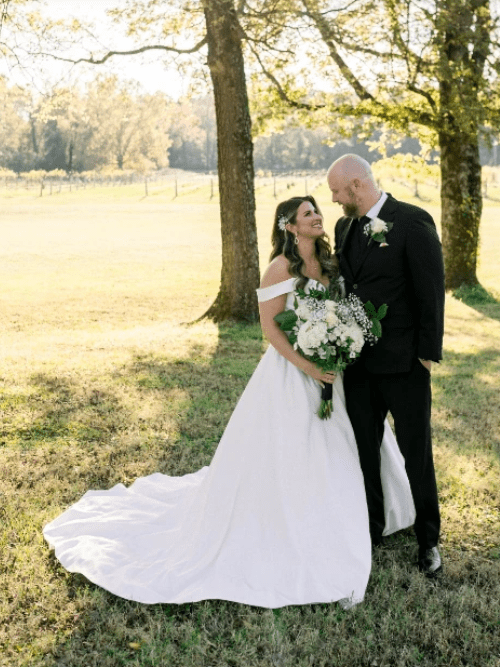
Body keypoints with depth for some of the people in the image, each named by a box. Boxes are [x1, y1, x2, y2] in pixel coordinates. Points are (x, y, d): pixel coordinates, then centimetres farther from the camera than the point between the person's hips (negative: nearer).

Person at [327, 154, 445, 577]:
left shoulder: (413, 222, -13)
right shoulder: (345, 226, 8)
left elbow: (431, 291, -13)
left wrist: (428, 353, -13)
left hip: (403, 362, -6)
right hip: (358, 360, 6)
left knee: (417, 452, 7)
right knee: (364, 449, 15)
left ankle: (428, 539, 24)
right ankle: (372, 528, 33)